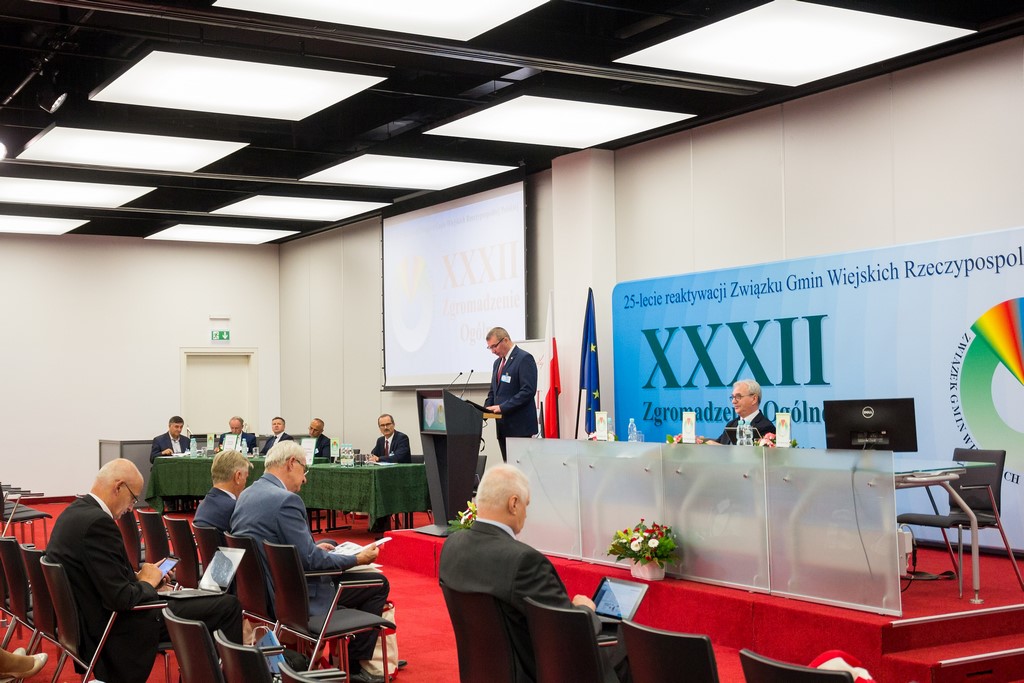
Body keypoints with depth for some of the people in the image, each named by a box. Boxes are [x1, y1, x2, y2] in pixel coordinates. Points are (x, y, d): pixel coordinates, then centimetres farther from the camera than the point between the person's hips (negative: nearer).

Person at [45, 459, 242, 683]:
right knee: (228, 606, -8)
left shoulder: (74, 512, 5)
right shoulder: (98, 522, -25)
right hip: (116, 631, -11)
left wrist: (137, 576, 7)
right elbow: (120, 599, -27)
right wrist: (147, 583, -8)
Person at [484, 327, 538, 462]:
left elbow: (528, 391, -17)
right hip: (503, 426, 8)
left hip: (520, 426, -8)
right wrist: (486, 408, 4)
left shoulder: (524, 358, -8)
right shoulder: (498, 362, 20)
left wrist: (502, 407, -20)